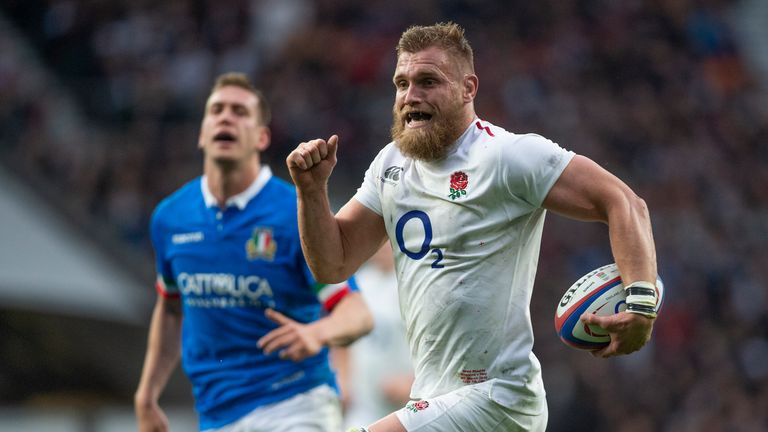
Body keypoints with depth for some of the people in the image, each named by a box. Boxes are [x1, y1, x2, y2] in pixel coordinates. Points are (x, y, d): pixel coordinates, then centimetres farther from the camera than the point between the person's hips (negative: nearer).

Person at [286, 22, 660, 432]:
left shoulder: (507, 156, -15)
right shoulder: (391, 164, 9)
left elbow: (623, 203, -18)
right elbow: (333, 264, 12)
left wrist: (641, 303, -30)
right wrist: (311, 190, -4)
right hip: (433, 399, 9)